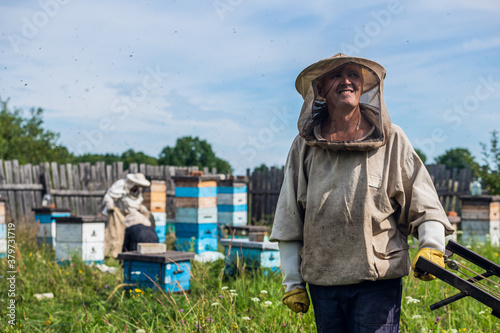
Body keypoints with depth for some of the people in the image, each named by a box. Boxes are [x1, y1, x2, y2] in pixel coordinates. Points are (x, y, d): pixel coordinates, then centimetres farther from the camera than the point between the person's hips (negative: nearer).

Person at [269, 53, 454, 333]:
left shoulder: (392, 140, 4)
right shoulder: (304, 146, 8)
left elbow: (424, 202, 3)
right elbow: (289, 219, 11)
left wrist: (432, 246, -16)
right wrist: (292, 281, 9)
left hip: (378, 280, -2)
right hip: (322, 281, 3)